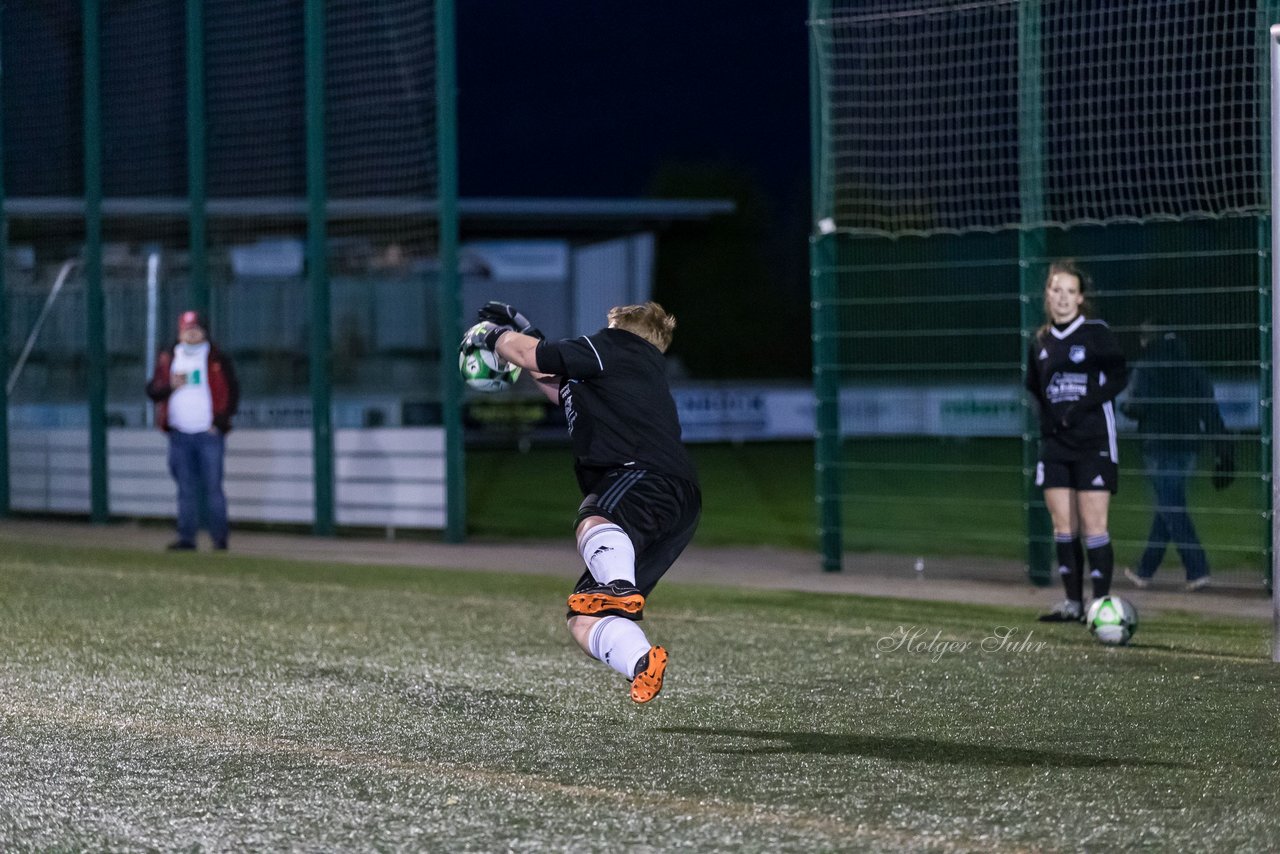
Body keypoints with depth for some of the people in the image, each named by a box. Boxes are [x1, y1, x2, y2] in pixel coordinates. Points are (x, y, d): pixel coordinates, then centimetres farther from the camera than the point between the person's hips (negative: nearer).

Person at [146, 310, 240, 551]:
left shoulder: (219, 359, 4)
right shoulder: (167, 359, 13)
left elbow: (232, 393, 1)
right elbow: (152, 391, 10)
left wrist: (220, 422, -8)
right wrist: (170, 385, -10)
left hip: (210, 433, -3)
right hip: (179, 434, 3)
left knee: (212, 487, -4)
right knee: (186, 490, 6)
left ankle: (219, 537, -1)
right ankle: (186, 538, 8)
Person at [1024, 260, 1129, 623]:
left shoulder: (1095, 333, -6)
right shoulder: (1041, 342, 10)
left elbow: (1119, 376, -10)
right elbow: (1034, 388, 21)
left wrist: (1082, 406, -18)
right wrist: (1047, 415, 4)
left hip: (1093, 441, -5)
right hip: (1055, 442, 6)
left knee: (1092, 523, -8)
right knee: (1062, 524, 5)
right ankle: (1073, 602, 11)